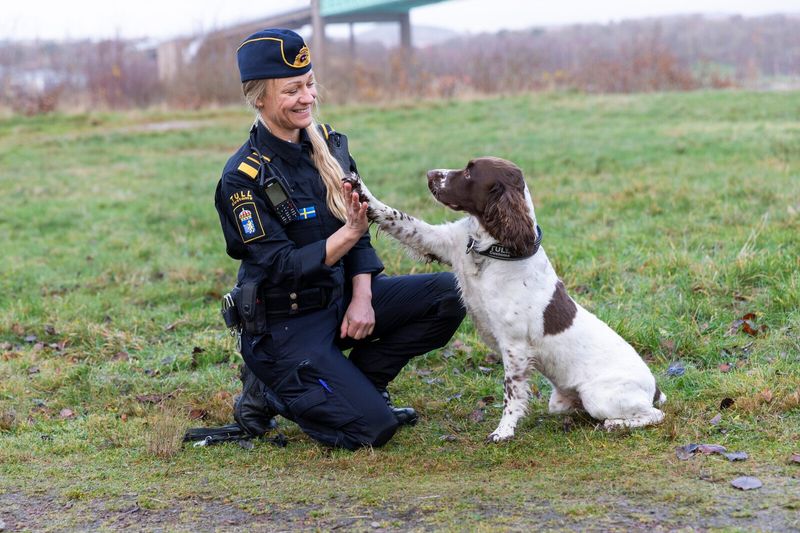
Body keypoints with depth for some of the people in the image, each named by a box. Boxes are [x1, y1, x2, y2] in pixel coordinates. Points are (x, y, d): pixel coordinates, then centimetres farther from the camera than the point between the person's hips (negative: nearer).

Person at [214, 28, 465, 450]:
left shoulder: (327, 143, 2)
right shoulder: (244, 178, -18)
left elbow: (359, 229, 6)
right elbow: (282, 268, -20)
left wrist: (362, 298, -8)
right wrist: (349, 232, -30)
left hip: (340, 296, 7)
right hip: (286, 323, -7)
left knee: (448, 294, -11)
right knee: (372, 427, -20)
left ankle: (360, 381, 4)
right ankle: (275, 389, 7)